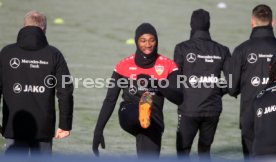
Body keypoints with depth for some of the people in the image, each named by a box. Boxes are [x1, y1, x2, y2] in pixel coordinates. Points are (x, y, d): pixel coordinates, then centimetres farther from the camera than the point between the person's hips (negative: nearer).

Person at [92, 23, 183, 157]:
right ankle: (143, 113, -73)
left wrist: (155, 83, -22)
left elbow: (178, 98, -6)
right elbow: (110, 100, 10)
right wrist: (98, 130, 4)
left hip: (153, 121, 0)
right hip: (129, 117, 0)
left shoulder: (167, 65, 5)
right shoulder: (124, 66, 7)